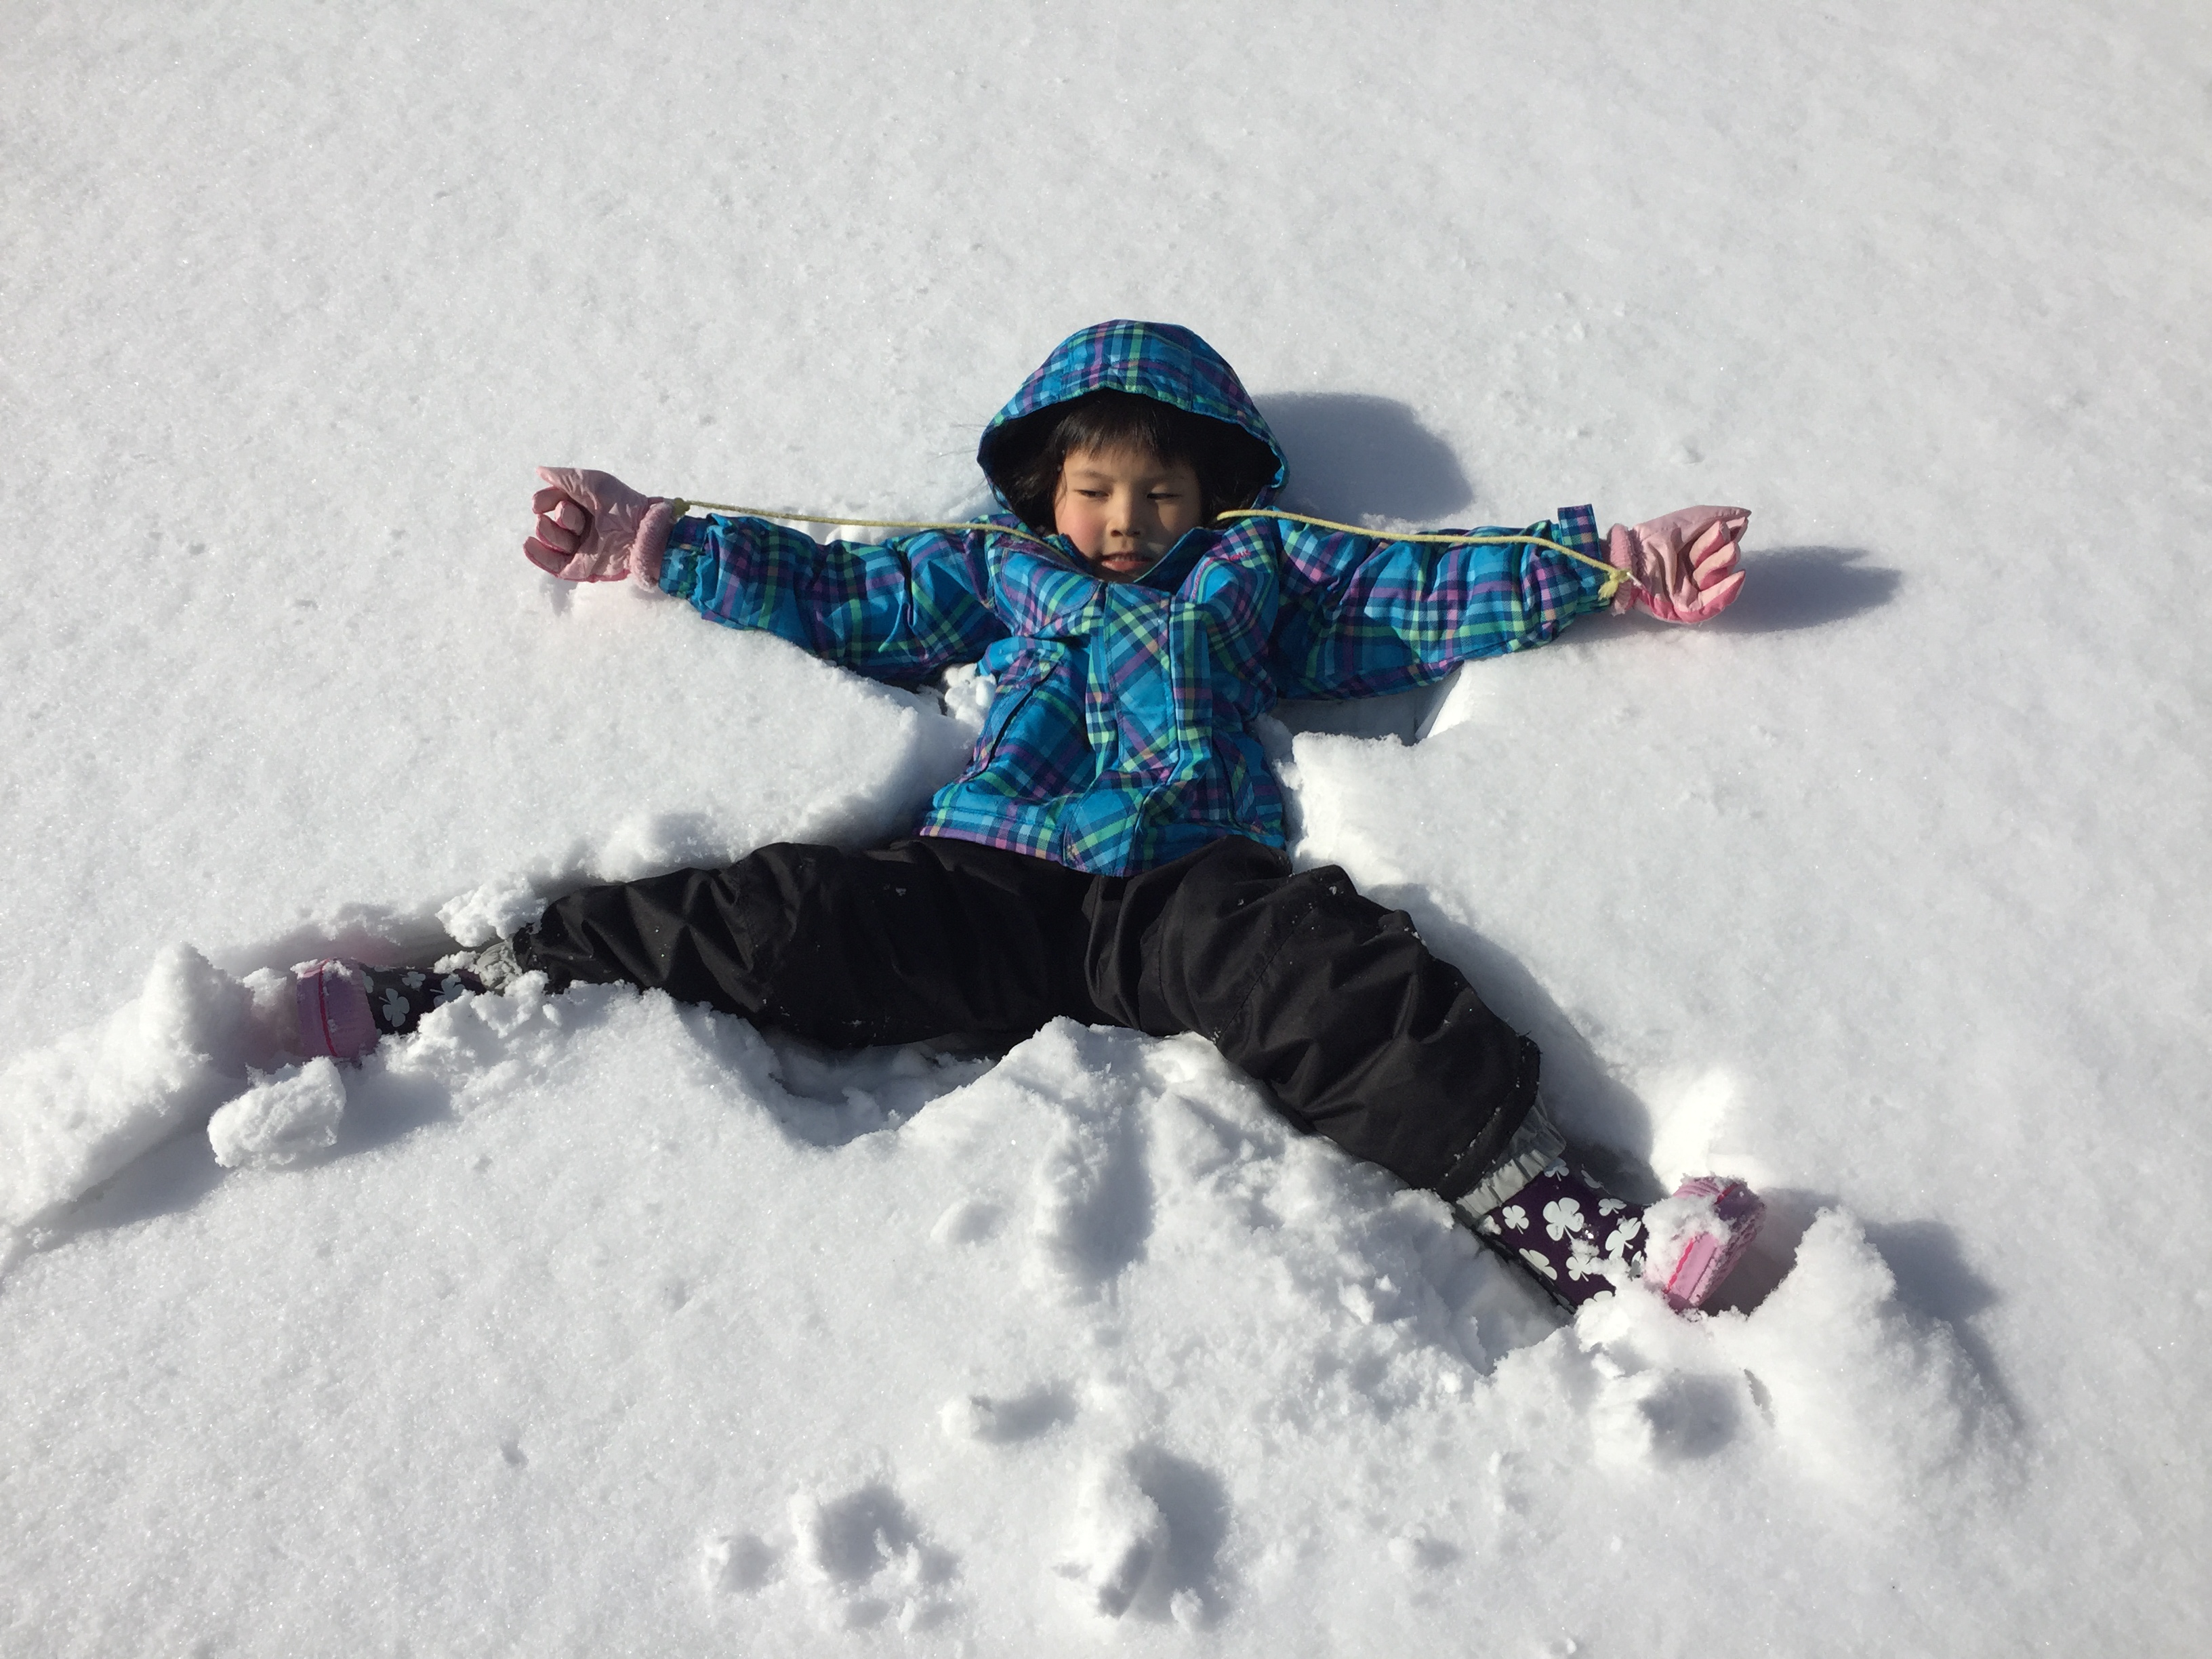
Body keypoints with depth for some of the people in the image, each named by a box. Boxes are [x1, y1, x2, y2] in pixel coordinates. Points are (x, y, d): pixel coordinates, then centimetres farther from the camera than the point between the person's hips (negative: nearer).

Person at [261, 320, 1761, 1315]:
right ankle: (449, 1006, -15)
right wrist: (644, 541, 32)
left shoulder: (1265, 571, 25)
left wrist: (1607, 570, 19)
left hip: (1188, 885, -1)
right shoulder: (989, 568, 27)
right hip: (989, 886, 1)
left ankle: (1567, 1228, -36)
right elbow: (830, 588, 31)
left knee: (1335, 979, -29)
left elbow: (1431, 590, 24)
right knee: (776, 920, -17)